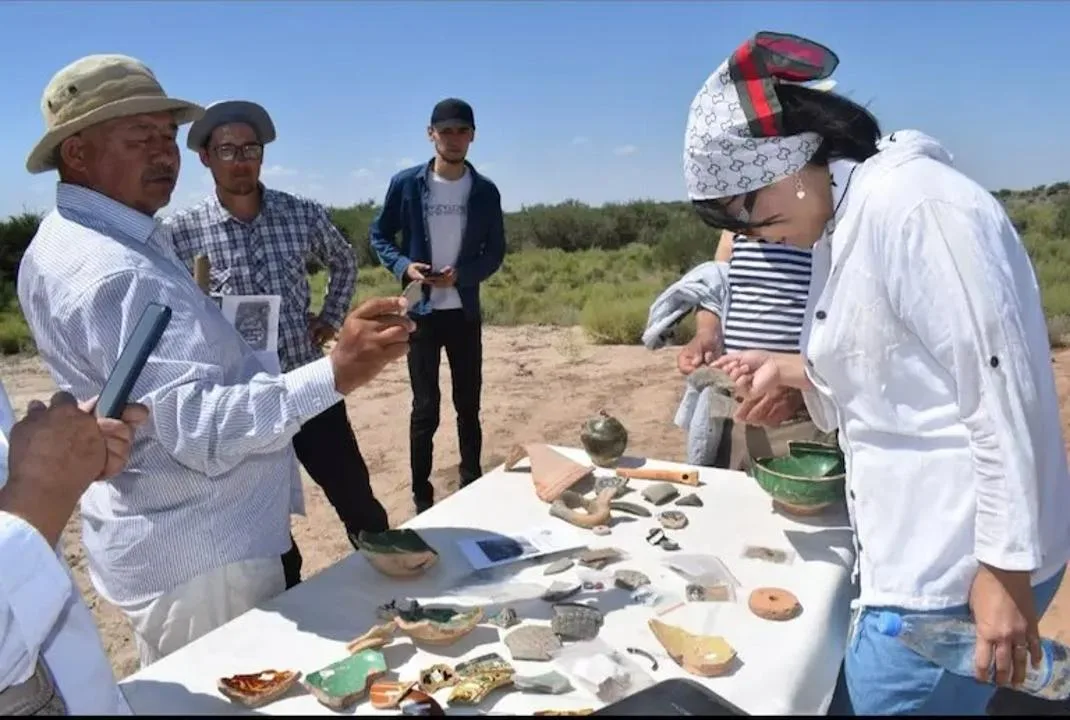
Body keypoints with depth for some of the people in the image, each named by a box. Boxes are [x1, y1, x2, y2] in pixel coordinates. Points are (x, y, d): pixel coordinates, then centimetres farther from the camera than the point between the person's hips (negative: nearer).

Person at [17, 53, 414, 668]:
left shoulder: (67, 244, 10)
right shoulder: (116, 273, -26)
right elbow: (199, 430, -33)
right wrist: (334, 374, -40)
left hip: (164, 539, 11)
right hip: (198, 555, -11)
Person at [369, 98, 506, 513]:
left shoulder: (485, 191, 0)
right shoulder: (406, 184, -4)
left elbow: (495, 253, 3)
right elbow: (379, 235, 5)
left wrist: (460, 274, -16)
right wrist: (403, 266, -15)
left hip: (465, 312, 2)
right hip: (422, 312, -2)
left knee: (469, 406, 10)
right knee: (425, 408, 2)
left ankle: (472, 488, 25)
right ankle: (422, 497, 14)